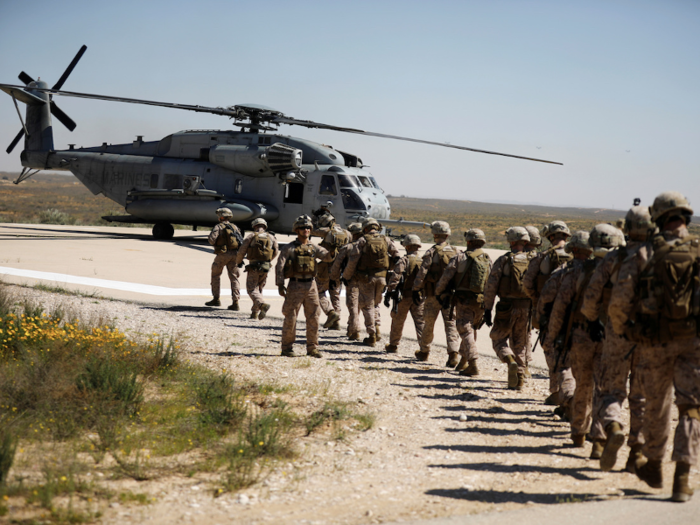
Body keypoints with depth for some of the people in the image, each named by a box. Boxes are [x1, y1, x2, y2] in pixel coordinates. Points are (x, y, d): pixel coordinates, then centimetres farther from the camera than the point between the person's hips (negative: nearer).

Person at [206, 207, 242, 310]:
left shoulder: (218, 227, -3)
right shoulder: (234, 227, 14)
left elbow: (211, 239, -17)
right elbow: (241, 241, 9)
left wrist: (214, 244, 4)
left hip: (223, 254, -4)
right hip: (234, 254, 4)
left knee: (216, 275, 16)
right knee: (234, 278, 3)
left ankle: (216, 299, 18)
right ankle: (235, 303, -6)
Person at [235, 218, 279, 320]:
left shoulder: (251, 236, 0)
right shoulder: (271, 237, 9)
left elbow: (241, 251, -1)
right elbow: (276, 251, 14)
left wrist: (238, 262, 18)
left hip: (253, 267, -4)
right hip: (265, 268, 4)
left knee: (252, 289, -4)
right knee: (259, 289, 17)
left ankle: (262, 304, -30)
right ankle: (255, 313, 15)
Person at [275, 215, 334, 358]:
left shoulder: (313, 247, 11)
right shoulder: (289, 248, -1)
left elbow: (327, 256, 0)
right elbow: (279, 267, -4)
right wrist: (280, 285, -13)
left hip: (311, 285, 4)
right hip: (295, 285, -4)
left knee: (313, 317, 5)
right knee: (290, 318, -1)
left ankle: (312, 347, 13)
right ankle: (287, 347, 8)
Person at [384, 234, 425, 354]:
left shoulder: (403, 261, -11)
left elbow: (395, 278, -17)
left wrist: (388, 294, -15)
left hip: (404, 296, -3)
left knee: (397, 322, 12)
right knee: (420, 322, 4)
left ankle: (393, 345, 25)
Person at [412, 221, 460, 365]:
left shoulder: (431, 252, -9)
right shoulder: (455, 252, 5)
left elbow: (422, 273, -13)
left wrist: (416, 290, -7)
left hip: (433, 294, -3)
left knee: (429, 324, 12)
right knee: (451, 324, 1)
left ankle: (424, 352, 27)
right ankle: (453, 352, -15)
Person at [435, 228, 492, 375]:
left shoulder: (460, 258, -6)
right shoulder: (488, 260, 6)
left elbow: (446, 278, -7)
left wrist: (438, 292, 10)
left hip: (464, 301, -4)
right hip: (481, 302, 5)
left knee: (466, 331, -6)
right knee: (471, 330, 21)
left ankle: (473, 365, -18)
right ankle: (463, 362, 29)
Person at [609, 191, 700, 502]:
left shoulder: (644, 253, -3)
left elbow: (619, 301, -8)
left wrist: (621, 329, 10)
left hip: (655, 342, 1)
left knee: (656, 406, 17)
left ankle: (653, 467, 33)